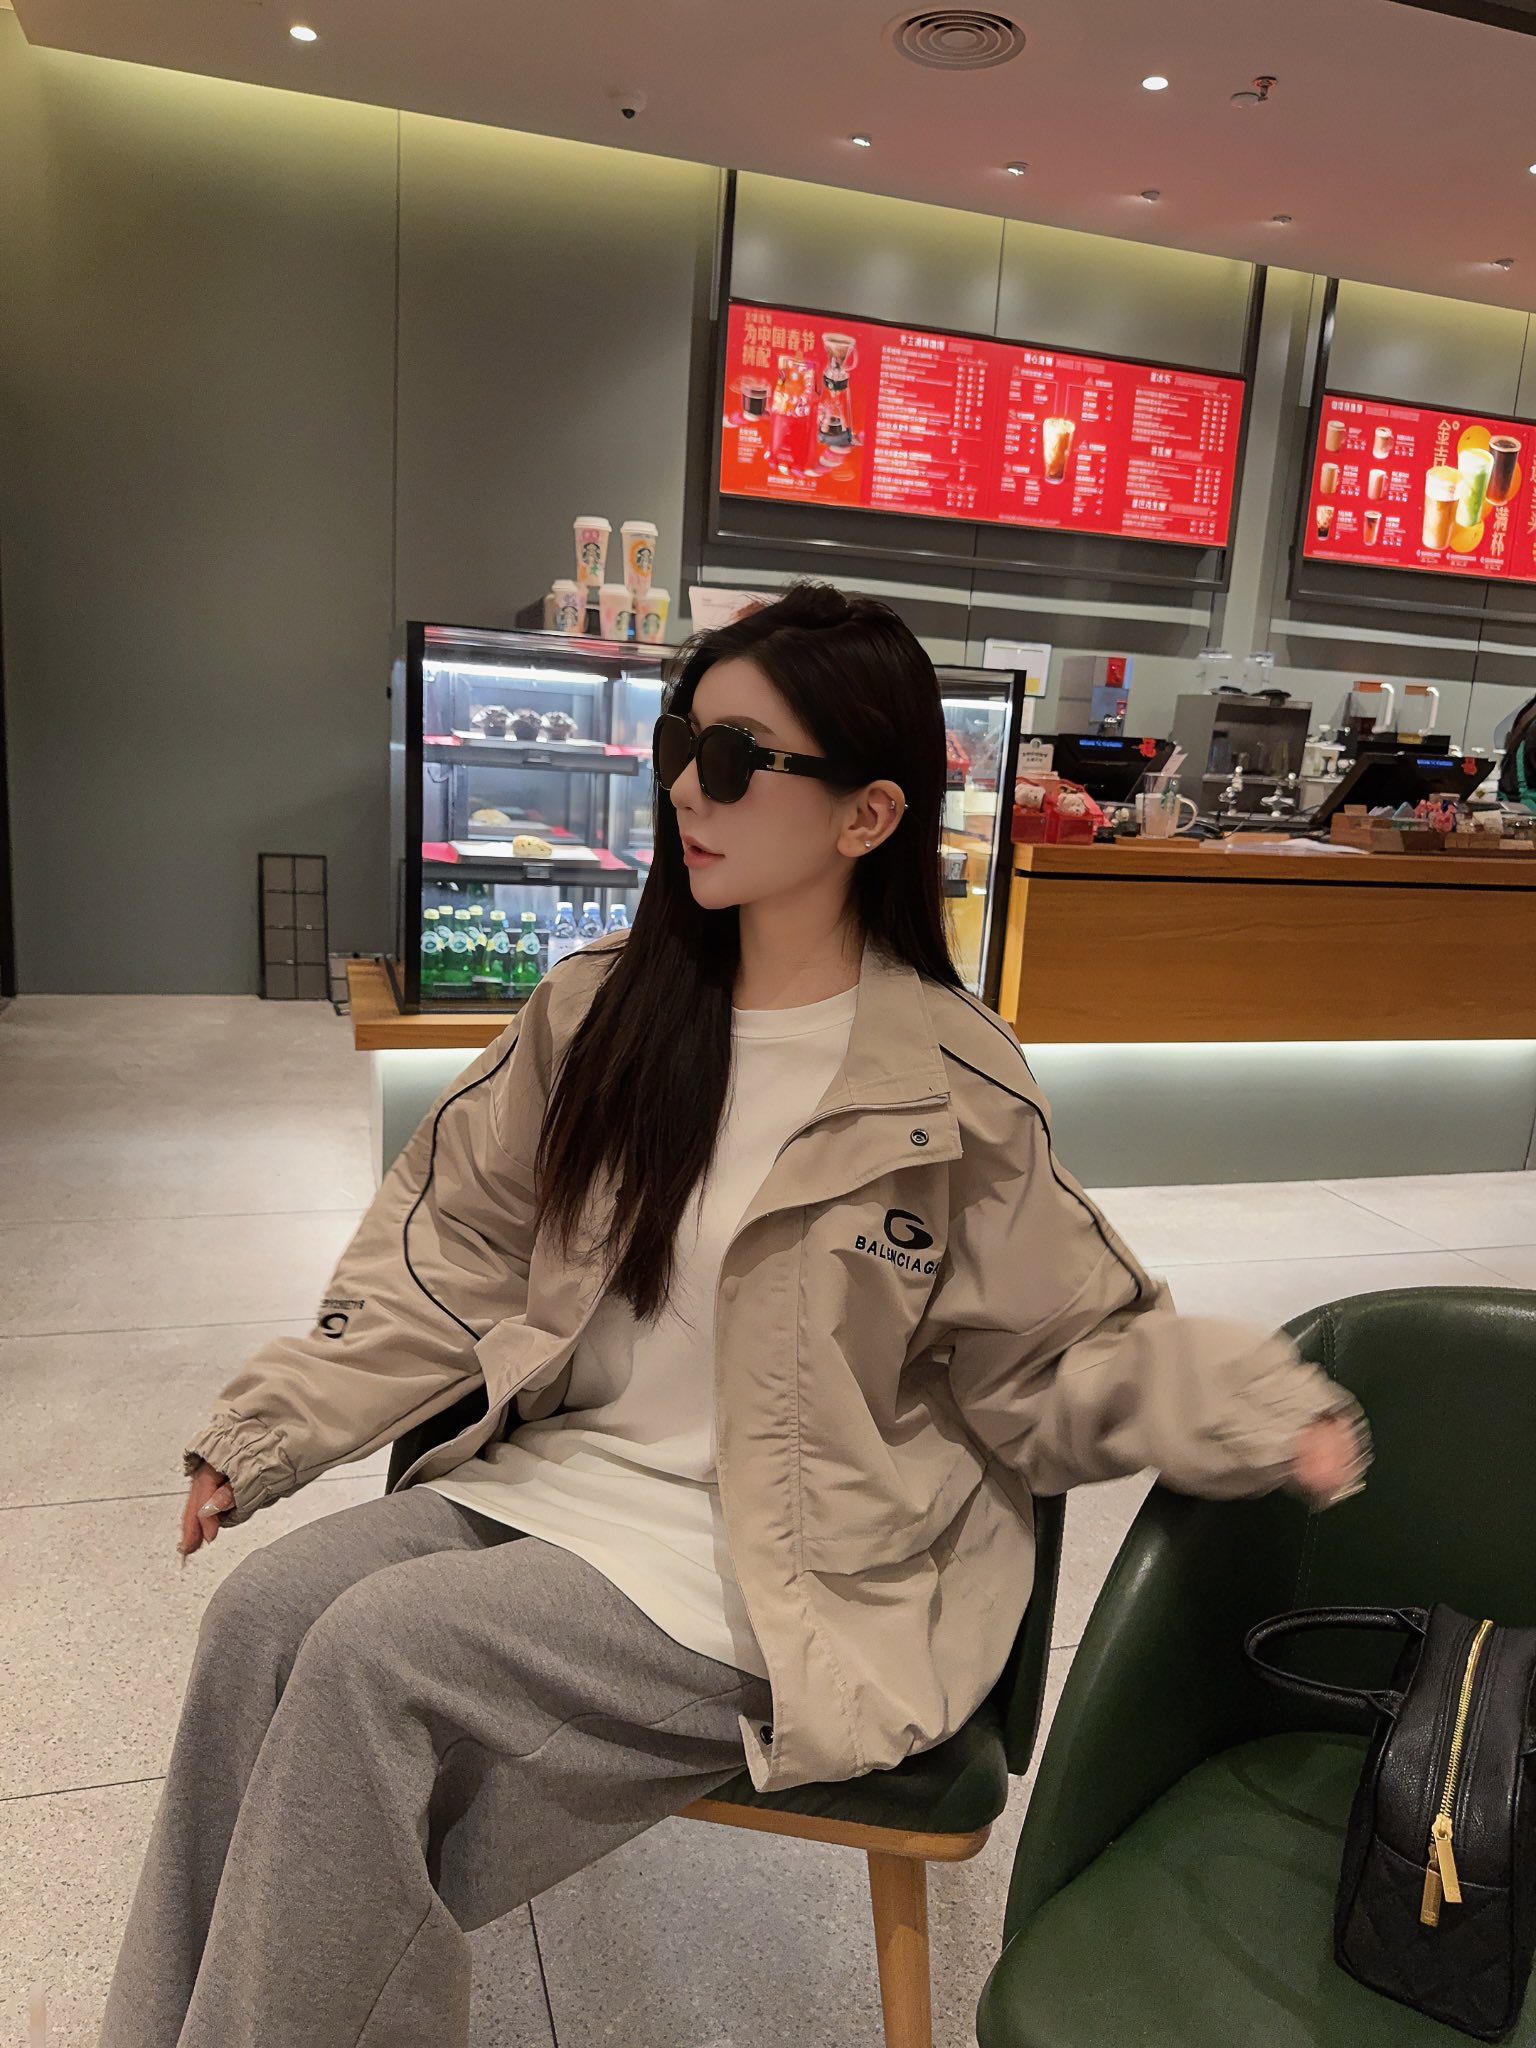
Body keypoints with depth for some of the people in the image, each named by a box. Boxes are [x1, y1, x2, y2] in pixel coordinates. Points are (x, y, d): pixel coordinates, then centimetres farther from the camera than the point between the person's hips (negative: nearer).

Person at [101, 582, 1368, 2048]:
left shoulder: (950, 1093, -11)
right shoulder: (601, 1011, 2)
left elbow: (1066, 1355, -3)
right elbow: (449, 1261, 6)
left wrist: (1274, 1416, -19)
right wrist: (268, 1430, 2)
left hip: (777, 1567, -5)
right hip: (558, 1474, 5)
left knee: (375, 1652, -19)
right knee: (264, 1610, -14)